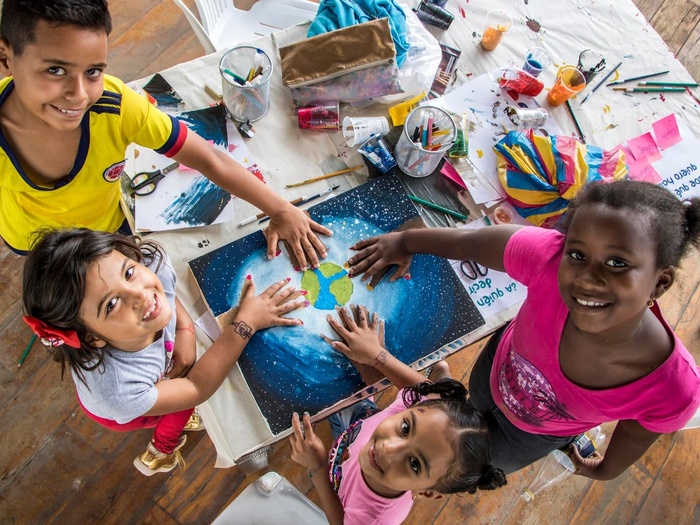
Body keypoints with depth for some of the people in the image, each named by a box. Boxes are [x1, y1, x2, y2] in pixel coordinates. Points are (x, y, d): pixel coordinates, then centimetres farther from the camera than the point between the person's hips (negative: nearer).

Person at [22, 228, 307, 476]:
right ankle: (161, 453, 32)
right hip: (121, 414, -4)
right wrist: (245, 322, -38)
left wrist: (185, 330, -29)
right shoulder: (116, 391, -50)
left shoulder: (154, 264, -40)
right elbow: (198, 389, -33)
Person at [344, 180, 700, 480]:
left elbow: (635, 436, -16)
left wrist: (607, 470, 6)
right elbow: (468, 242, -23)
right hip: (499, 365, 0)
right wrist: (404, 241, -6)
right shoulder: (549, 257, -43)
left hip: (535, 434, 0)